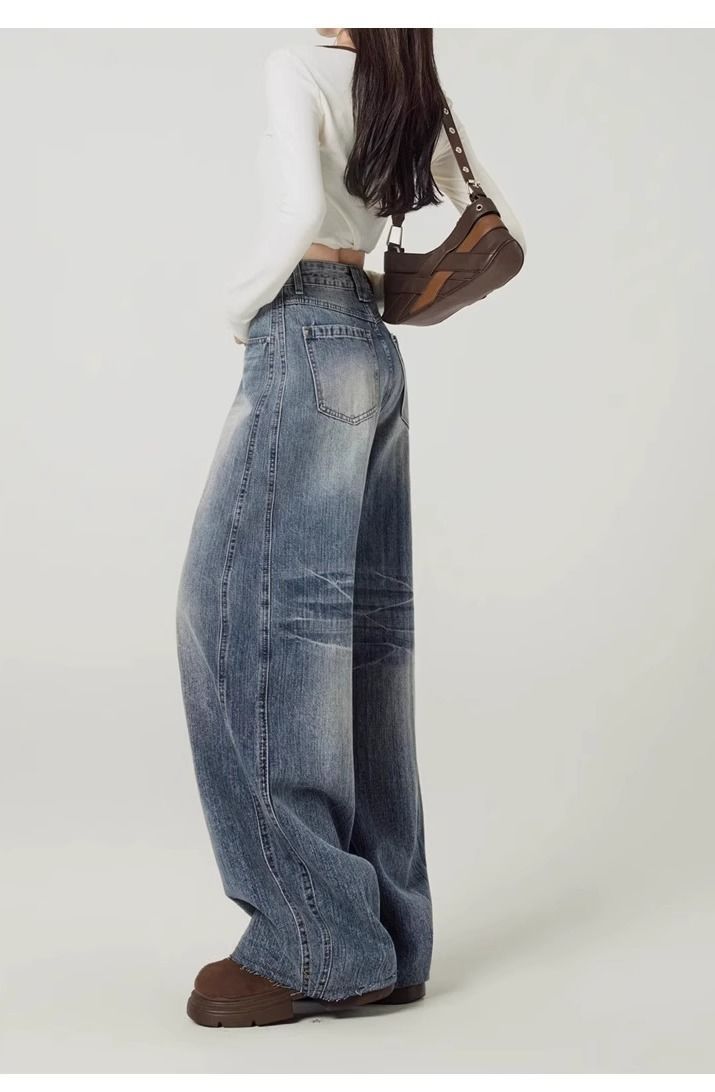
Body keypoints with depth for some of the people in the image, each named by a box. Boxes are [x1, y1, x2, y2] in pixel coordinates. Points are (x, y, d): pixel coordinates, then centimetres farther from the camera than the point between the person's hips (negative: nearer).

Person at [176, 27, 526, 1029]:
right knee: (363, 617, 4)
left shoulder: (302, 68, -4)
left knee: (253, 604, -8)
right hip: (375, 353, 8)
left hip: (305, 338, -8)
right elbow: (504, 232, 21)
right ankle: (382, 942, 8)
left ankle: (312, 942, -8)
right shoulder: (421, 103, 17)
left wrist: (237, 307, -5)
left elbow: (299, 209, -20)